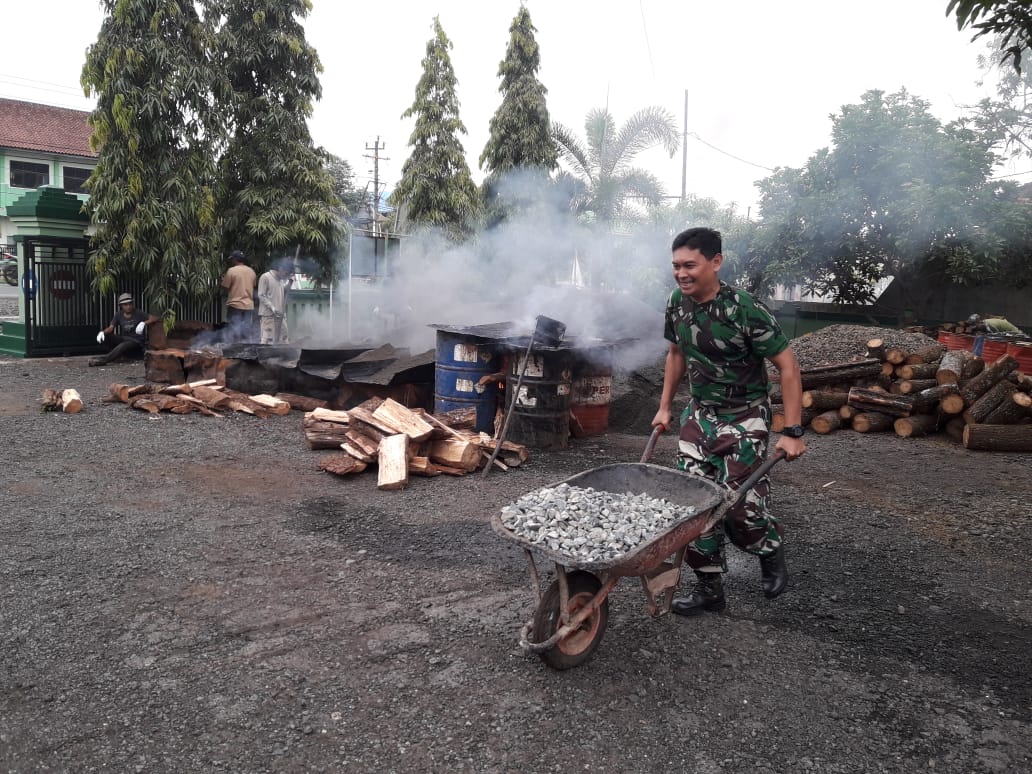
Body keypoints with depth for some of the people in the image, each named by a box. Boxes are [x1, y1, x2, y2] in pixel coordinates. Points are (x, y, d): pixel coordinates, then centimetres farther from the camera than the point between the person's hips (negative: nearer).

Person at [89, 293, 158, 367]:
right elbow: (111, 328, -4)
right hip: (124, 339, 4)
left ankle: (103, 360, -46)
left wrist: (144, 323, -31)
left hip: (136, 341, -4)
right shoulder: (118, 315, 8)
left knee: (124, 345, -39)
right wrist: (102, 332, -27)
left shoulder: (139, 313, -2)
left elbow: (155, 318, -11)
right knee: (103, 337, -21)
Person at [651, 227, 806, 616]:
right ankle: (709, 588, 15)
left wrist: (792, 432, -18)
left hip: (744, 418, -5)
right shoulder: (677, 303, -4)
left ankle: (772, 549, 26)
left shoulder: (745, 310, -22)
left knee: (739, 505, -9)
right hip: (699, 412, 6)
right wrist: (665, 406, 14)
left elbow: (787, 366, -17)